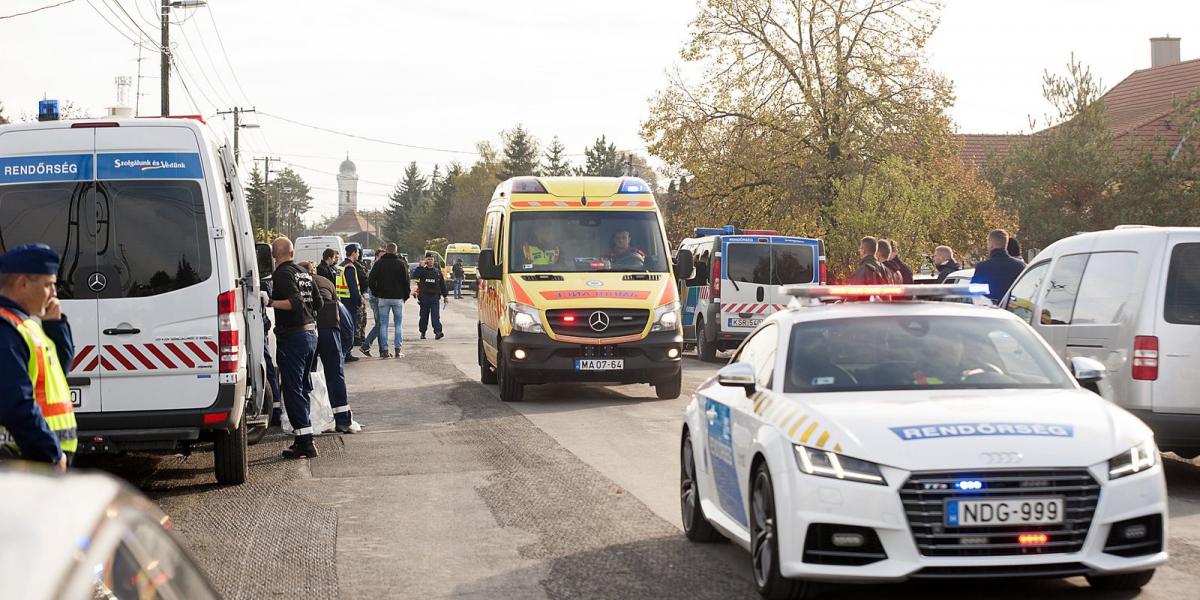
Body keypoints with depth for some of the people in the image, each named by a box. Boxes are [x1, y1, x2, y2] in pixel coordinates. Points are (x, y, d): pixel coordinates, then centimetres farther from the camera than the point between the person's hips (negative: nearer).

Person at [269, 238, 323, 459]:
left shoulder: (282, 274, -12)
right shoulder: (304, 273, 13)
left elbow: (295, 301, -25)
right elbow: (318, 303, 16)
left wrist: (271, 302, -31)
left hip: (292, 337, -9)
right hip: (310, 333, 9)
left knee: (292, 390, -6)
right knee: (302, 388, 17)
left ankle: (306, 443, -11)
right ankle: (302, 439, 20)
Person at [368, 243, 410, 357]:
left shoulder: (379, 263, 0)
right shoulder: (401, 263, -3)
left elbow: (371, 281, -1)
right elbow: (406, 281, -1)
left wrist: (376, 293, 12)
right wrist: (406, 296, 10)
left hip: (383, 298, 1)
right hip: (398, 298, -1)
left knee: (383, 324, 5)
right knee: (398, 324, 6)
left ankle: (384, 350, 1)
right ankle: (398, 350, 1)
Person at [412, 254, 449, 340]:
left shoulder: (437, 272, 11)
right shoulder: (422, 270, 5)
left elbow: (442, 284, 14)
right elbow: (415, 275, -16)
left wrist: (445, 296, 12)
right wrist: (421, 266, -17)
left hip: (434, 297, 0)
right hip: (424, 297, 0)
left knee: (435, 315, -11)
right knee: (424, 316, 8)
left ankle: (438, 332, -19)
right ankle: (423, 332, 19)